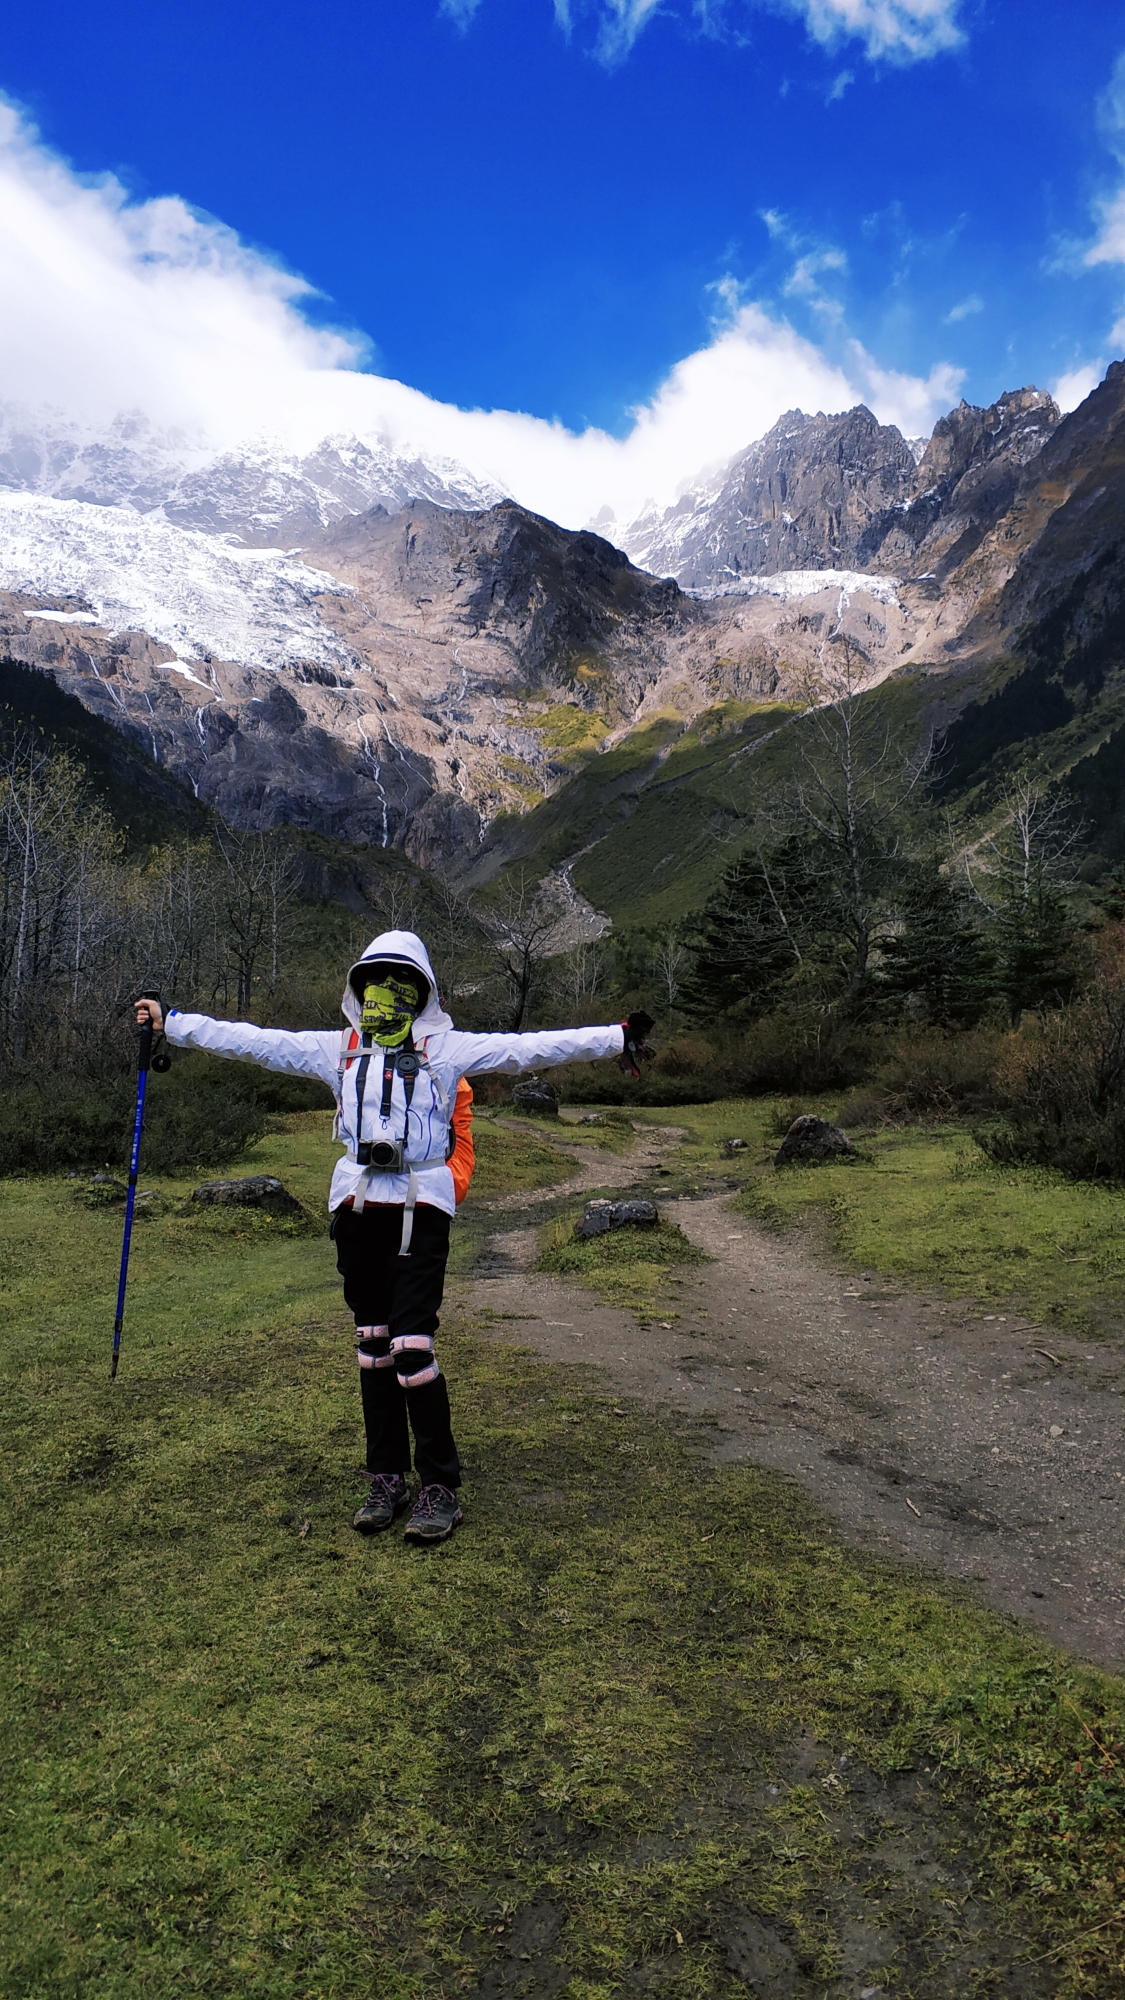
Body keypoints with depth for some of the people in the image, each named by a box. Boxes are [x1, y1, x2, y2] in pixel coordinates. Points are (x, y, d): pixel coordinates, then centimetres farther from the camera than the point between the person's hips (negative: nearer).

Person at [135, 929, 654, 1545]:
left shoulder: (448, 1048, 6)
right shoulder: (335, 1049, 14)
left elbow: (530, 1048, -1)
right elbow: (249, 1039, 15)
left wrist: (616, 1038, -8)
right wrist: (171, 1023, 13)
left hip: (420, 1208, -4)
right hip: (357, 1206, 4)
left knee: (413, 1348, -10)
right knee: (372, 1346, 10)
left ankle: (439, 1486, 4)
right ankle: (387, 1477, 22)